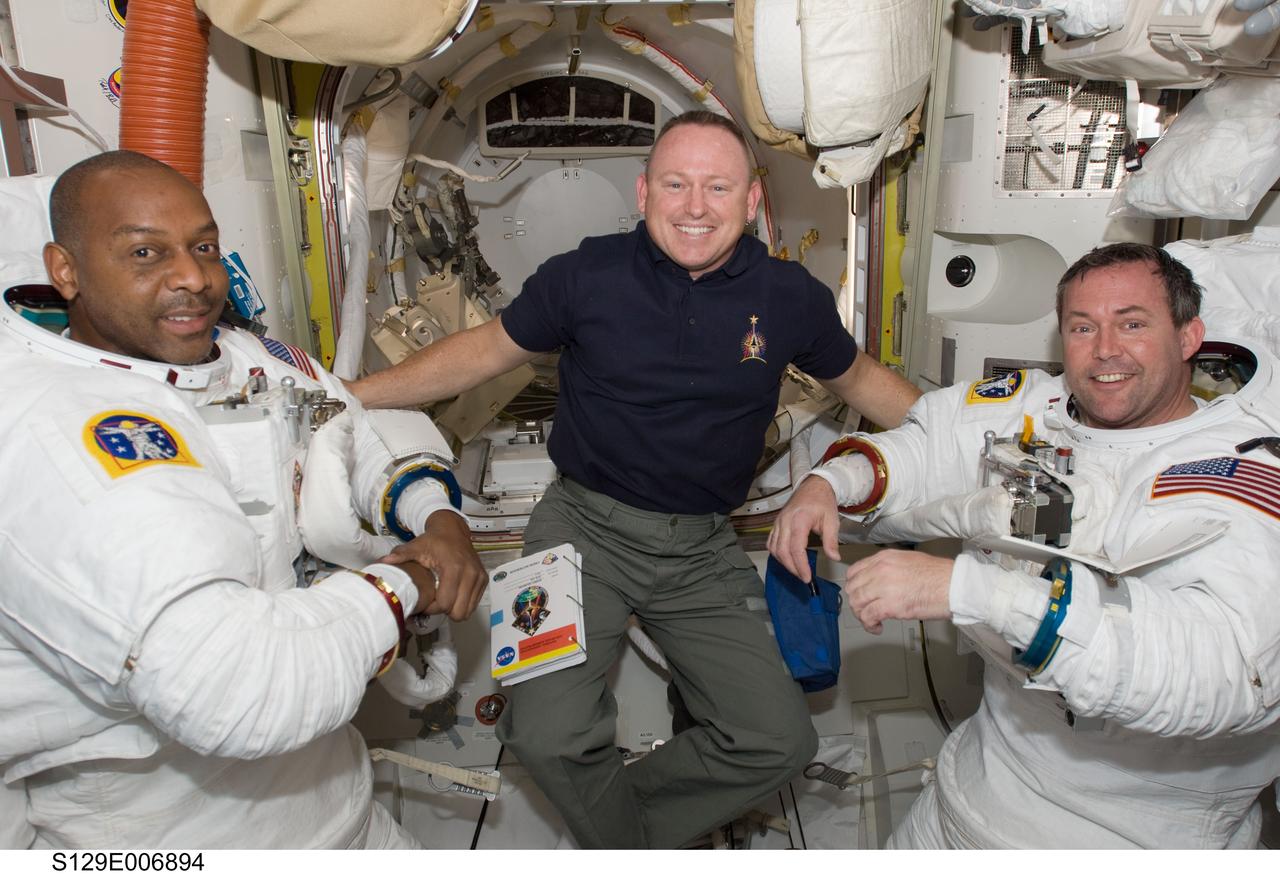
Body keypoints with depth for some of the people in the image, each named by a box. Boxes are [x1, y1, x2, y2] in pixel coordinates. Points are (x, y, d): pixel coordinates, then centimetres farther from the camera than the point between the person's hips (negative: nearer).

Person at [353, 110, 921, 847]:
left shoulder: (790, 297, -3)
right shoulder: (587, 275, -6)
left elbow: (857, 377, 15)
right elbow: (487, 351, 4)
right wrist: (346, 395, 1)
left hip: (704, 548, 2)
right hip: (586, 528, -2)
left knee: (779, 742, -4)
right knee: (549, 737, -19)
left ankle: (614, 815, 20)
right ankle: (631, 843, 16)